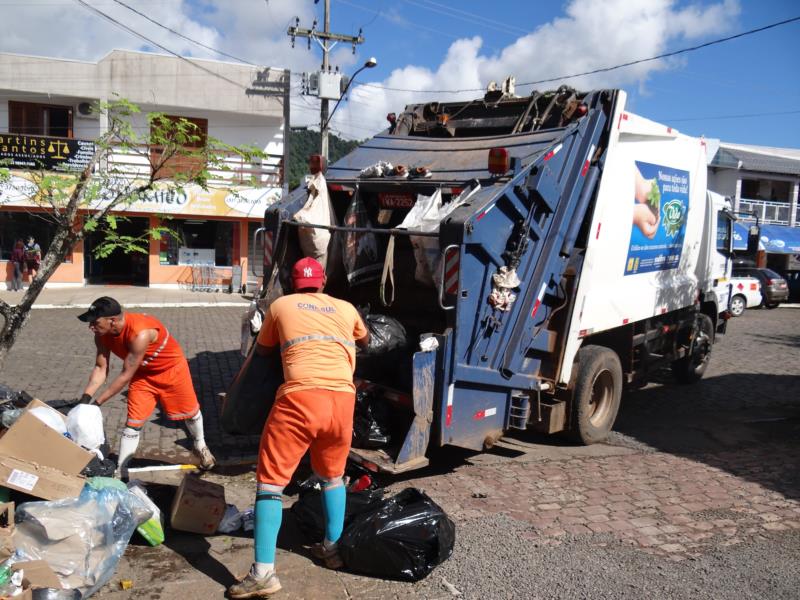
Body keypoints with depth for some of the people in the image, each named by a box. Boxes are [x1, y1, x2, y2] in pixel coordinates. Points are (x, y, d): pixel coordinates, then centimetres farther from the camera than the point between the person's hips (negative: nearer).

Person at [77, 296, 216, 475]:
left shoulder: (140, 333, -43)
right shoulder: (102, 335, -21)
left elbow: (125, 375, -36)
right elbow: (100, 368, -13)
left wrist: (97, 402, -31)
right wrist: (86, 396, -28)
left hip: (171, 368, -5)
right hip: (142, 373, 5)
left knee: (190, 411, 15)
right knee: (133, 421, -2)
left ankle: (200, 446, 42)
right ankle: (120, 470, 7)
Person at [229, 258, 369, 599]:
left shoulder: (280, 306, 18)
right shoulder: (347, 309, 23)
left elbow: (262, 351, 33)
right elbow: (365, 341, 45)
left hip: (300, 398, -3)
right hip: (342, 398, 3)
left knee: (270, 482, 5)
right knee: (332, 476, 27)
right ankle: (332, 548, 34)